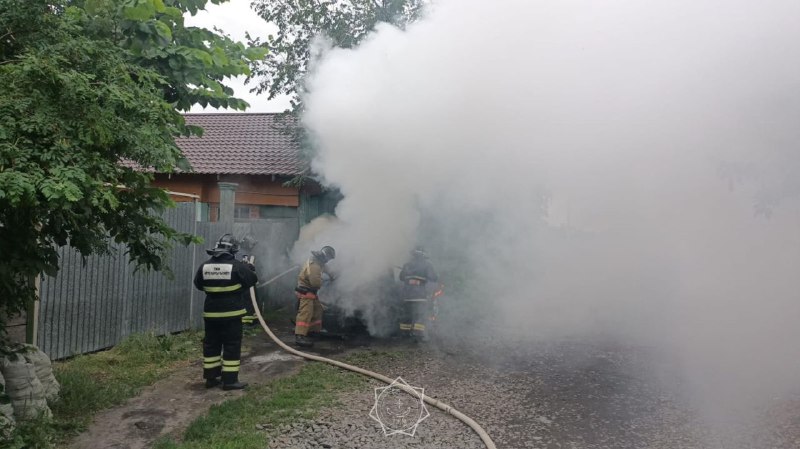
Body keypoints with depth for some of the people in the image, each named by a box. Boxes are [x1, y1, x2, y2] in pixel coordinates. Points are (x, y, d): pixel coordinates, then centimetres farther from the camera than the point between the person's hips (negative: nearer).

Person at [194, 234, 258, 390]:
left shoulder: (205, 266, 1)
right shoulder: (237, 266, -12)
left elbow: (198, 285, 15)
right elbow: (253, 279, 0)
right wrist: (249, 268, 19)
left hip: (211, 313, 5)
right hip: (231, 313, -5)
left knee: (211, 344, 14)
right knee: (232, 346, 2)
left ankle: (211, 378, 21)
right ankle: (230, 380, 3)